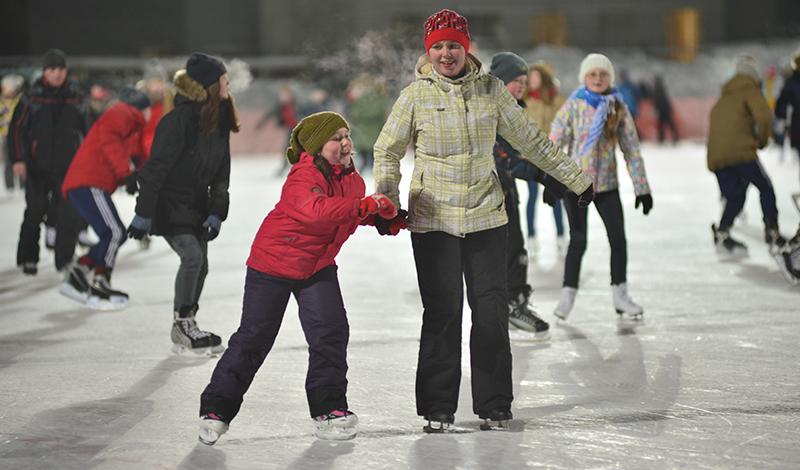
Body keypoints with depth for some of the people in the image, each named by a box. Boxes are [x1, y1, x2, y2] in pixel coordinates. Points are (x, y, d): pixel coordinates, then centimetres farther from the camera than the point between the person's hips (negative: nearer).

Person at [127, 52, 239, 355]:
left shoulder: (220, 119, 2)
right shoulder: (180, 120, -23)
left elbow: (221, 171, 8)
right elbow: (156, 167, -22)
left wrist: (216, 212, 0)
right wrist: (144, 213, -22)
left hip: (197, 203, 8)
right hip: (169, 203, -8)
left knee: (201, 264, 8)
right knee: (192, 256, -19)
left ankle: (184, 329, 23)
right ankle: (184, 323, -2)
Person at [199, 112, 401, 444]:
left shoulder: (351, 178, -1)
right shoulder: (303, 177, -26)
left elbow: (353, 215, 20)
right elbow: (316, 211, -47)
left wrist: (380, 214, 1)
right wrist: (363, 205, -49)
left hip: (318, 266, 6)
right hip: (273, 263, -6)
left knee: (331, 331, -7)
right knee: (254, 338, -2)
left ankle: (328, 409, 7)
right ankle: (216, 409, 10)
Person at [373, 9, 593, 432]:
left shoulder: (491, 91, 3)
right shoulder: (415, 96, -2)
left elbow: (530, 140, 12)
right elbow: (387, 151, 7)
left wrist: (576, 180, 16)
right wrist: (388, 202, -7)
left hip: (486, 217, 2)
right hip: (433, 220, -2)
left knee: (491, 311, 2)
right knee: (442, 313, -3)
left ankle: (493, 405, 13)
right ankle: (437, 407, 7)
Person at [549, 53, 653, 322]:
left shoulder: (619, 108, 3)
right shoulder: (573, 106, -5)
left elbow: (631, 149, 5)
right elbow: (555, 142, -9)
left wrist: (642, 188, 3)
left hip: (607, 184, 3)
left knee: (618, 237, 0)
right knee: (578, 240, -3)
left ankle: (620, 295, 13)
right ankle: (568, 295, 10)